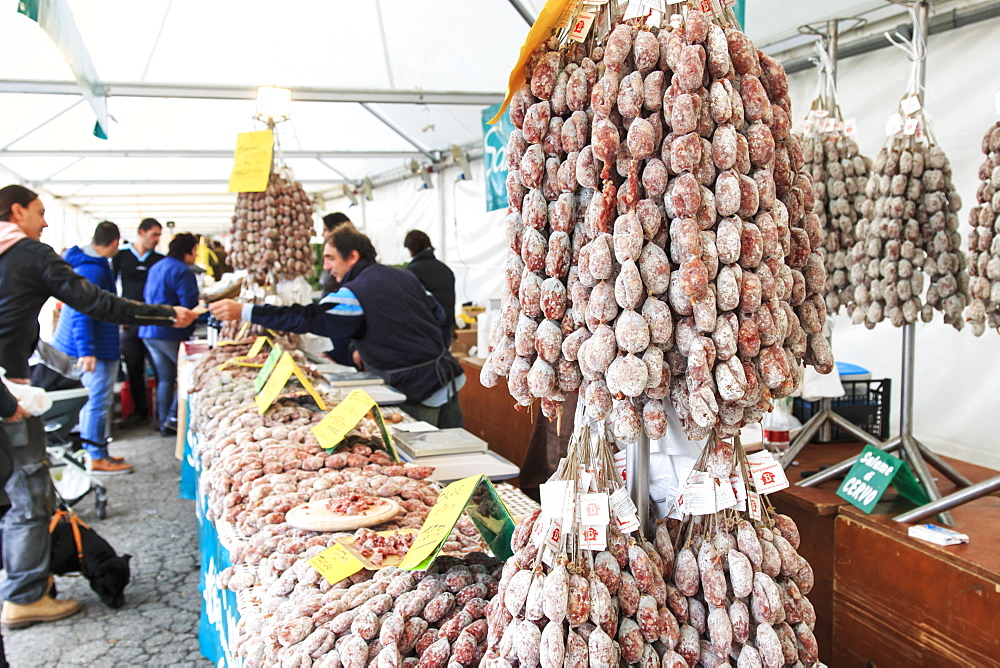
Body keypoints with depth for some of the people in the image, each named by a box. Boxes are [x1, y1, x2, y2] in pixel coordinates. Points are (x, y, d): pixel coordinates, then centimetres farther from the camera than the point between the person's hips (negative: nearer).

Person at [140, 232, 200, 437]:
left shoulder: (156, 268, 16)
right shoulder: (183, 272, -12)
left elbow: (147, 296, 26)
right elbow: (190, 306, -18)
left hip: (148, 331, 9)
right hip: (171, 333, -9)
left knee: (165, 378, 14)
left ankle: (164, 423, 18)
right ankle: (174, 418, 0)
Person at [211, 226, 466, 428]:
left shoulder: (355, 293, -14)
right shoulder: (405, 277, 11)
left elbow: (308, 318, -18)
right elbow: (437, 312, 17)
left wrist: (244, 311, -17)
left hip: (421, 396, -8)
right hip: (449, 379, 8)